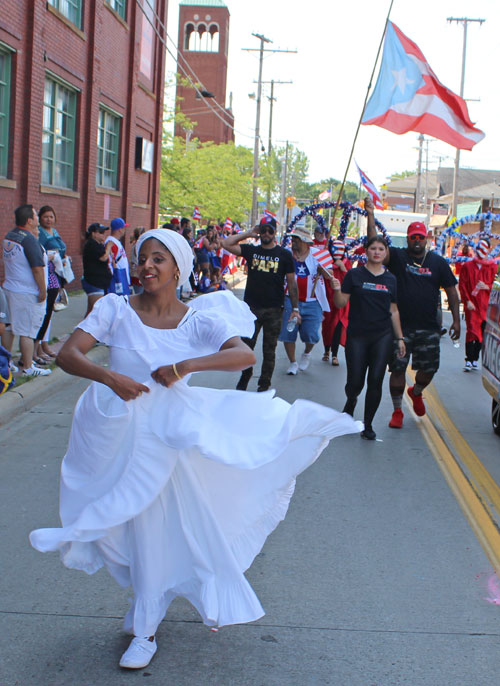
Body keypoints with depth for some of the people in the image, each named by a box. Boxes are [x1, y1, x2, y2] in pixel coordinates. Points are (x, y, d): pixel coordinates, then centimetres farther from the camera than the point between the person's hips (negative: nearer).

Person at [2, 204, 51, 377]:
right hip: (28, 292, -9)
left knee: (9, 328, 15)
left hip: (10, 289, 9)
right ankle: (28, 367, 4)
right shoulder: (29, 239, -19)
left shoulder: (8, 237, 8)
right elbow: (37, 267, -21)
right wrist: (43, 290, -14)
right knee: (28, 331, -2)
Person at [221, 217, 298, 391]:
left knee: (269, 350, 5)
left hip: (274, 311, -1)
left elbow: (291, 283, 3)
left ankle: (264, 386, 15)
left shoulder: (284, 254, 2)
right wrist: (248, 233, 1)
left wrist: (295, 308, -1)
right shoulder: (251, 250, 6)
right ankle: (244, 379, 26)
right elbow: (226, 244, -2)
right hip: (251, 308, 1)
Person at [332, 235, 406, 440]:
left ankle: (368, 425, 10)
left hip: (383, 335, 2)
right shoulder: (354, 275, 1)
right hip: (357, 335, -2)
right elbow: (341, 303, -1)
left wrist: (400, 338, 10)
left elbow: (393, 311, 13)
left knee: (375, 381, -3)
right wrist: (337, 290, -22)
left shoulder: (390, 279, 9)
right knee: (355, 382, -4)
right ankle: (351, 402, 33)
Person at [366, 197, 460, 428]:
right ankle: (397, 411, 16)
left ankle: (416, 392, 38)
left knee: (429, 368, 5)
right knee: (397, 369, 1)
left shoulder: (438, 262, 6)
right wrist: (370, 216, -24)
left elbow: (451, 290, 8)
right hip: (401, 325, -2)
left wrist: (456, 320, 2)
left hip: (429, 327, 2)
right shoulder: (397, 257, 1)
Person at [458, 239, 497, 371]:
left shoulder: (493, 267, 8)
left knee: (481, 333, 5)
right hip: (471, 305, -2)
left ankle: (475, 360, 15)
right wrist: (467, 301, -7)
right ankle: (469, 360, -10)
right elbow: (462, 285, 4)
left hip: (485, 306, 2)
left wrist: (487, 286, -12)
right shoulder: (467, 266, 8)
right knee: (472, 331, -11)